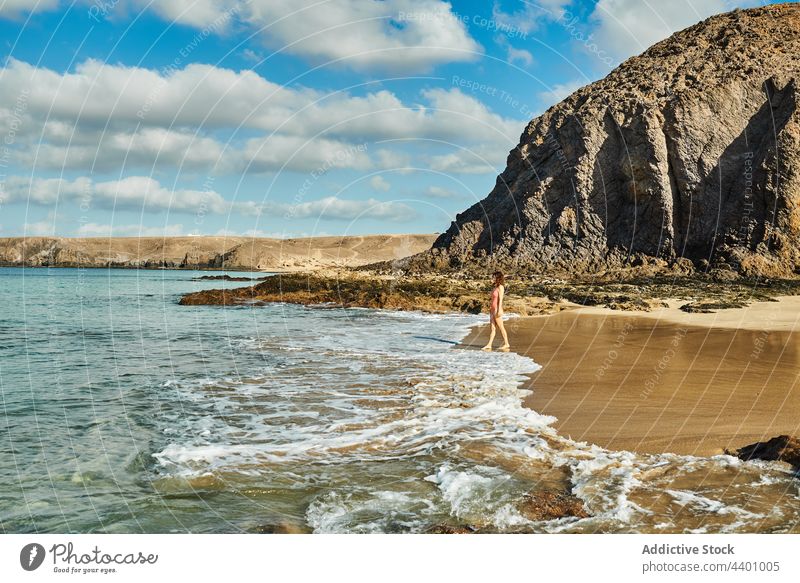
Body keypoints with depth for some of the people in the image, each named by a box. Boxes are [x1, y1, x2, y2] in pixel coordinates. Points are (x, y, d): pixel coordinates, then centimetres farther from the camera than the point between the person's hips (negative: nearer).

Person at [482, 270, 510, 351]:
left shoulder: (500, 287, -10)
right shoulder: (495, 287, 15)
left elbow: (500, 299, -14)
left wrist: (499, 310, -18)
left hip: (497, 309, -9)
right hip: (492, 309, 9)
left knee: (501, 327, -1)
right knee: (492, 328, 5)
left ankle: (506, 344, 6)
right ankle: (489, 345, 2)